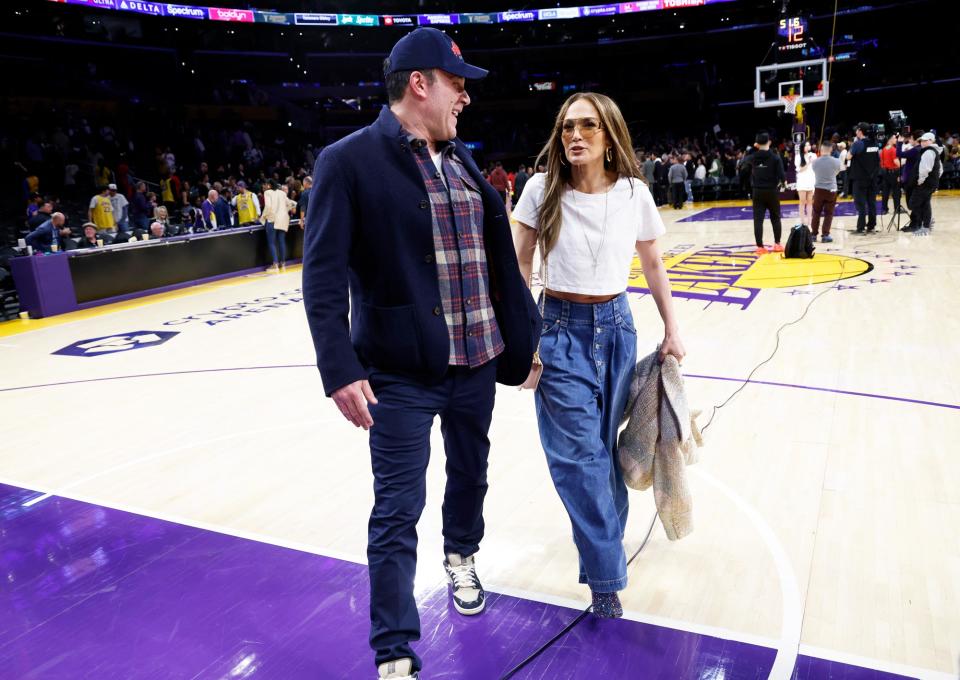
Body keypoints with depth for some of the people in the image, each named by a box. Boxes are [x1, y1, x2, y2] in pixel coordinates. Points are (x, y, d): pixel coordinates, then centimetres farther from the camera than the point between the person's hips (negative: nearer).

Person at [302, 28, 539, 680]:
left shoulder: (464, 162, 10)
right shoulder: (350, 160, -9)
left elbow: (500, 257, 13)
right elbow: (323, 274, -13)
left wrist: (528, 333, 13)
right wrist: (340, 369, -20)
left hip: (478, 362, 6)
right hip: (399, 373, -6)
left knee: (471, 473, 23)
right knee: (398, 510, 1)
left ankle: (462, 556, 53)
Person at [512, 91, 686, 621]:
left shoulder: (633, 194, -3)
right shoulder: (542, 190, -7)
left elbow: (653, 265, 9)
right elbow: (520, 264, 0)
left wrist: (672, 330, 8)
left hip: (616, 327, 2)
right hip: (560, 329, -2)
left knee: (605, 445, 11)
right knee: (579, 452, -4)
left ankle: (602, 546, 34)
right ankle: (606, 576, 11)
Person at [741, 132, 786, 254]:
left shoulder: (752, 157, -2)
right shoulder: (775, 157, -9)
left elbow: (744, 166, 20)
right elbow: (781, 175, -14)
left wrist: (752, 149, 23)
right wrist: (783, 180, 9)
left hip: (757, 192, 1)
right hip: (772, 191, -1)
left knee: (758, 219, 2)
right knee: (775, 218, 14)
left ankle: (760, 247, -1)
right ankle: (777, 244, 19)